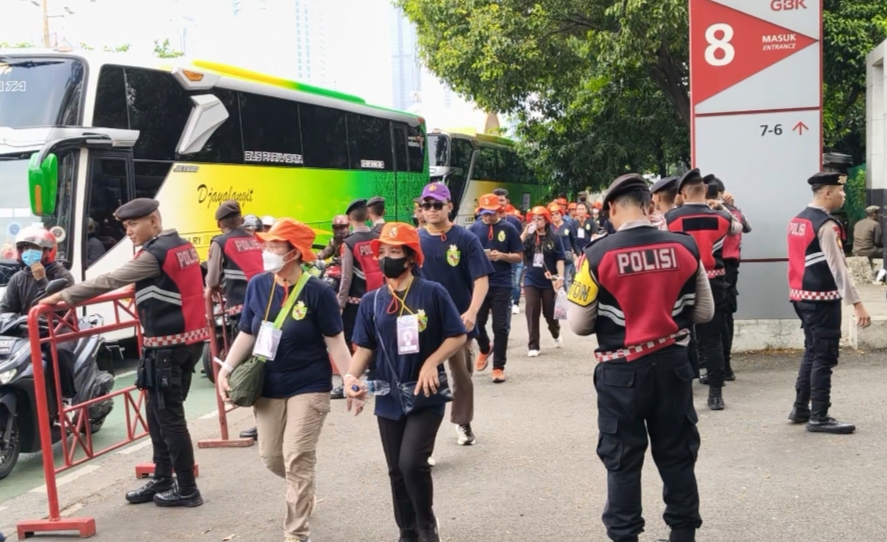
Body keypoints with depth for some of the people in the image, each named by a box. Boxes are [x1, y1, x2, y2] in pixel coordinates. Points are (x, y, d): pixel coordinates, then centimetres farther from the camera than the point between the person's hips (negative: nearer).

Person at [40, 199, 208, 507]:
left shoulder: (155, 253, -15)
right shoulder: (181, 246, 12)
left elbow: (110, 281, -18)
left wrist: (64, 296, -14)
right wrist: (144, 290, 40)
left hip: (168, 345, -9)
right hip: (187, 338, 9)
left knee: (169, 417, -2)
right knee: (160, 414, 16)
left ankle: (186, 489, 5)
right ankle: (162, 481, 24)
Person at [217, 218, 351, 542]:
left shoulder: (317, 291, -15)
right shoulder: (257, 286, -2)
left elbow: (335, 341, -10)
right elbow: (247, 334, 6)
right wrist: (227, 369, -5)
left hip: (309, 387, -5)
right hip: (268, 387, 5)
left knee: (297, 460, -4)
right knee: (271, 457, 14)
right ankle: (303, 492, 46)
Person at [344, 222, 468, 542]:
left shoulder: (433, 293, -8)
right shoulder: (371, 301, 3)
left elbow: (458, 336, -4)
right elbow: (365, 347, 6)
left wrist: (432, 362, -18)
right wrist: (351, 375, -12)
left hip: (426, 395, -4)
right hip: (388, 399, 5)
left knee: (412, 463, -17)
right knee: (397, 472, 12)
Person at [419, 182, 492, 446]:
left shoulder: (466, 239, -7)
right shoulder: (414, 240, 1)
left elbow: (481, 280, -11)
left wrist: (472, 312, -25)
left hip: (459, 321, -1)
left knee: (462, 375, 11)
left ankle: (463, 423, 30)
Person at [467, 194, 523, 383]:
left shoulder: (509, 229, 0)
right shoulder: (473, 229, 5)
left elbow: (519, 256, 2)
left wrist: (502, 256, -16)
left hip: (501, 285, -2)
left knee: (500, 327, 1)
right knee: (476, 322, 7)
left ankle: (499, 366, 10)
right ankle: (484, 349, 38)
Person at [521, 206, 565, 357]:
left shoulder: (554, 237, -2)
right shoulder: (528, 237, 2)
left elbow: (560, 259, -3)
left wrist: (560, 277, -12)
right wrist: (525, 233, -18)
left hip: (549, 281, -1)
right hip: (531, 280, 1)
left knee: (550, 312, 9)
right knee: (532, 311, -6)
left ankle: (556, 334, 40)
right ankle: (533, 346, 0)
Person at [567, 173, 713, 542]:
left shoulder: (598, 254, -13)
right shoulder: (684, 248, -4)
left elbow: (579, 324, -7)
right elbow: (704, 312, 5)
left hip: (622, 370, -3)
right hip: (672, 363, 3)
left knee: (623, 460, 10)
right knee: (677, 454, 16)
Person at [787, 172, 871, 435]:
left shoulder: (798, 220, 11)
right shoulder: (826, 225, -17)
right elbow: (838, 267, -21)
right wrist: (856, 303, -21)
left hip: (802, 295, 9)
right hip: (822, 298, -9)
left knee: (812, 351, 18)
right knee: (824, 357, -2)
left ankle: (800, 409, 25)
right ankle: (819, 417, 4)